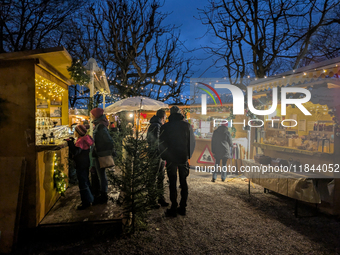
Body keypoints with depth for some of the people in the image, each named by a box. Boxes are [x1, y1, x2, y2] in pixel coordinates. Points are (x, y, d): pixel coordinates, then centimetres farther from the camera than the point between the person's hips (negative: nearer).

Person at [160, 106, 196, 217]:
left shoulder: (165, 127, -5)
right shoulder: (187, 125, 2)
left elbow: (161, 143, -2)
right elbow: (193, 141, 7)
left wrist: (164, 156, 10)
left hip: (171, 158, -2)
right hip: (183, 158, 2)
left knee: (173, 183, 2)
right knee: (183, 182, 10)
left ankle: (173, 209, 6)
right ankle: (183, 208, 15)